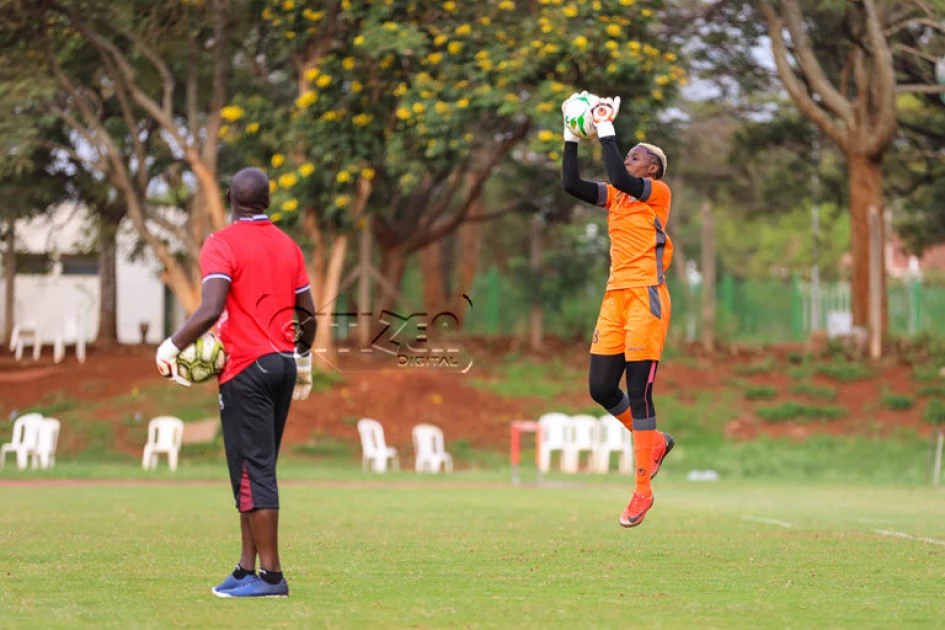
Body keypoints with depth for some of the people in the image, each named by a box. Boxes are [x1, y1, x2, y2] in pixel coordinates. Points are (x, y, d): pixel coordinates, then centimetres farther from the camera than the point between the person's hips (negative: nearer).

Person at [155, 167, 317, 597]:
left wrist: (172, 346, -12)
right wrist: (304, 360, 29)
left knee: (253, 471, -7)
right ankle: (247, 568, 12)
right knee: (256, 469, 13)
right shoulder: (288, 246, 12)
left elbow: (211, 309, -22)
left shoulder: (222, 245, -9)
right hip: (283, 365, 7)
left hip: (246, 368, -7)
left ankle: (271, 575, -10)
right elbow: (308, 314, 14)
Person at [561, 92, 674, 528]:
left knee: (638, 392, -9)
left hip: (646, 297, -8)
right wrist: (572, 136, 2)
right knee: (600, 388, 4)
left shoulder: (659, 193, -5)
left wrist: (606, 129, -17)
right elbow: (571, 184, 6)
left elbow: (619, 179, -22)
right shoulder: (616, 195, 16)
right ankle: (654, 442, 27)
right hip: (615, 297, 8)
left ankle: (643, 490, -4)